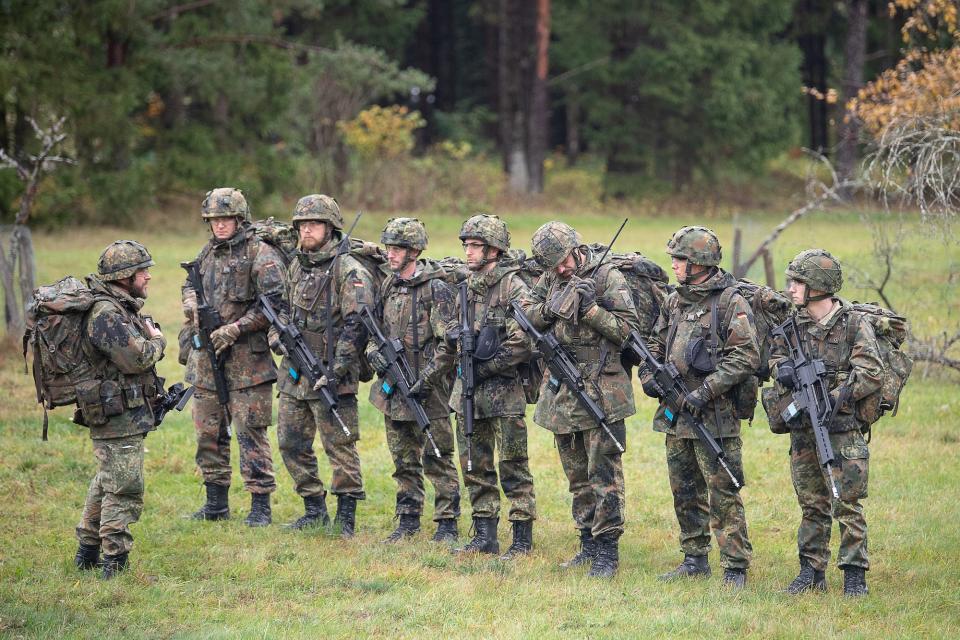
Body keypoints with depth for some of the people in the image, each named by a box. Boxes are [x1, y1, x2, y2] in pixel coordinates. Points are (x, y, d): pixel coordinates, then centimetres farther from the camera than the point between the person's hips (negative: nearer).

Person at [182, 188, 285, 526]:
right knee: (208, 432, 11)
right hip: (206, 357, 7)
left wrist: (236, 328, -19)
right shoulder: (208, 252, 13)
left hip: (246, 358, -7)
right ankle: (216, 502, 21)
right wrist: (192, 305, 7)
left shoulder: (260, 254, -9)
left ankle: (261, 505, -2)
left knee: (251, 432, -7)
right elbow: (190, 284, 30)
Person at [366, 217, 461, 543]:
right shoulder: (388, 285, 11)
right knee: (403, 458, 13)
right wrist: (374, 351, -2)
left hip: (428, 389, -7)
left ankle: (447, 524, 3)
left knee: (437, 457, -2)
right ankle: (408, 520, 21)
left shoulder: (436, 289, -11)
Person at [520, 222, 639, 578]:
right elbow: (526, 316, 7)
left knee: (604, 475, -7)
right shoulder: (550, 280, 11)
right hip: (561, 393, 6)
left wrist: (590, 309, -21)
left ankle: (607, 552, -5)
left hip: (601, 392, -6)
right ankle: (589, 545, 22)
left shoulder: (608, 277, -6)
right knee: (577, 476, 13)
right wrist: (552, 307, -11)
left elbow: (628, 328, -10)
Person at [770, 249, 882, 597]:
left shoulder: (854, 324, -8)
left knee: (847, 503, -5)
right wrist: (783, 370, -4)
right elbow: (776, 354, 20)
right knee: (811, 504, 11)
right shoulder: (793, 323, 9)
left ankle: (854, 575, 0)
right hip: (802, 430, 5)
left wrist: (834, 398, -20)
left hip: (843, 428, -5)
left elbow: (871, 373, -13)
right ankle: (811, 571, 18)